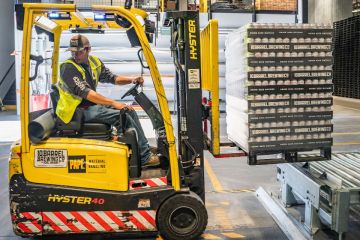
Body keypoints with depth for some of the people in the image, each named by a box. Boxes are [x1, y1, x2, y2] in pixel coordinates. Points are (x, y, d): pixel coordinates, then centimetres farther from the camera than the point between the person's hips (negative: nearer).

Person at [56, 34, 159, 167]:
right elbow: (86, 93, -27)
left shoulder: (94, 62, 6)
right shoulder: (68, 68, -18)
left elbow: (111, 78, 14)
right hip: (78, 110, -8)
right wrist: (114, 103, -32)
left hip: (92, 105, 8)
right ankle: (145, 157, -13)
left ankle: (145, 147, 8)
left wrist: (131, 80, -5)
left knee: (129, 111, 2)